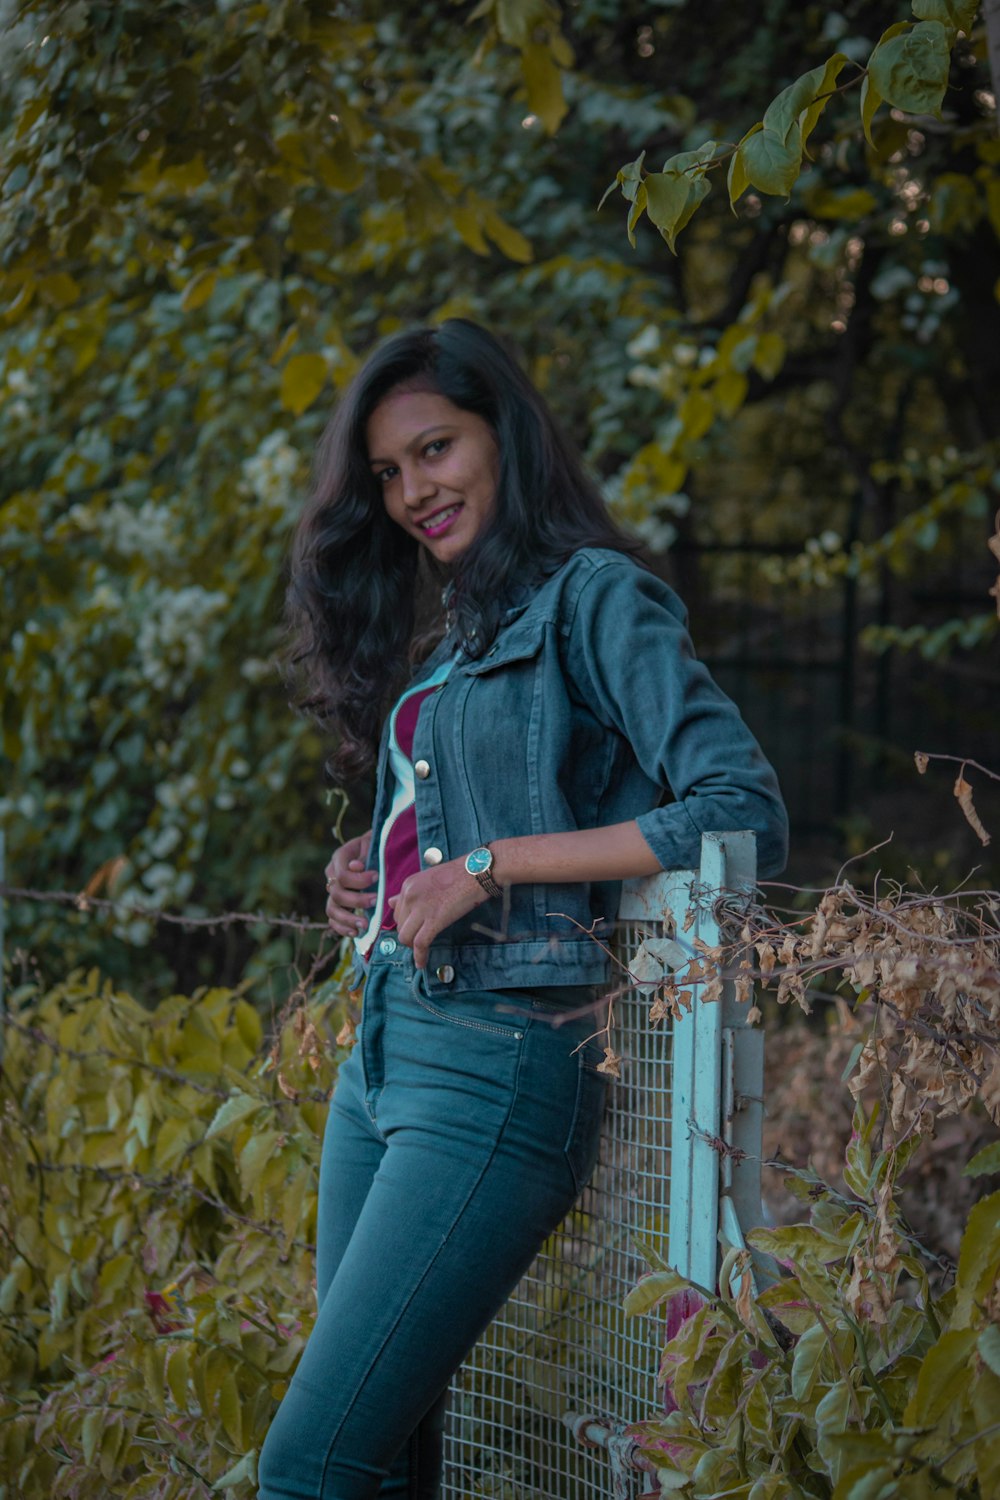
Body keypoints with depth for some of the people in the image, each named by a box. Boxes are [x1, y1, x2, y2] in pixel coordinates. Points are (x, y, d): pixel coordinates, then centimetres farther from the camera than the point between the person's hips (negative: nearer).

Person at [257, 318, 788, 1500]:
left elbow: (745, 814, -16)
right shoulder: (453, 634, 19)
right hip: (383, 1051, 8)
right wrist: (369, 869, 7)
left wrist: (491, 866, -16)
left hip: (498, 1061, -8)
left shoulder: (595, 599, -6)